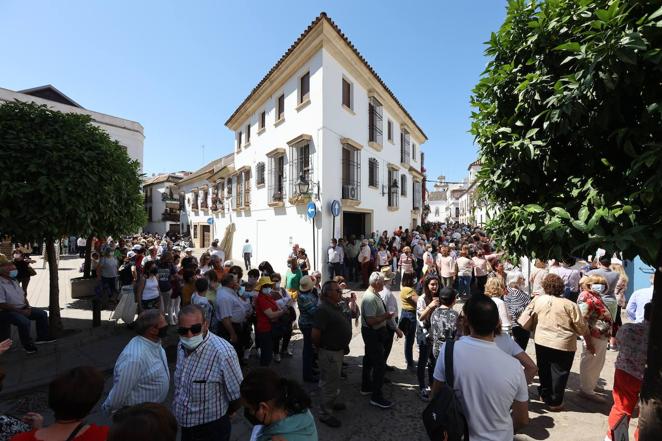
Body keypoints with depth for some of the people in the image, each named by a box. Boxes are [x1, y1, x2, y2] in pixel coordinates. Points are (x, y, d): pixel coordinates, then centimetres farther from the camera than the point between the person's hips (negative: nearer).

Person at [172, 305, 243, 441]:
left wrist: (222, 415, -6)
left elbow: (237, 394, -23)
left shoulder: (223, 353, -34)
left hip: (211, 429, -6)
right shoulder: (182, 345, -8)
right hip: (185, 424, 6)